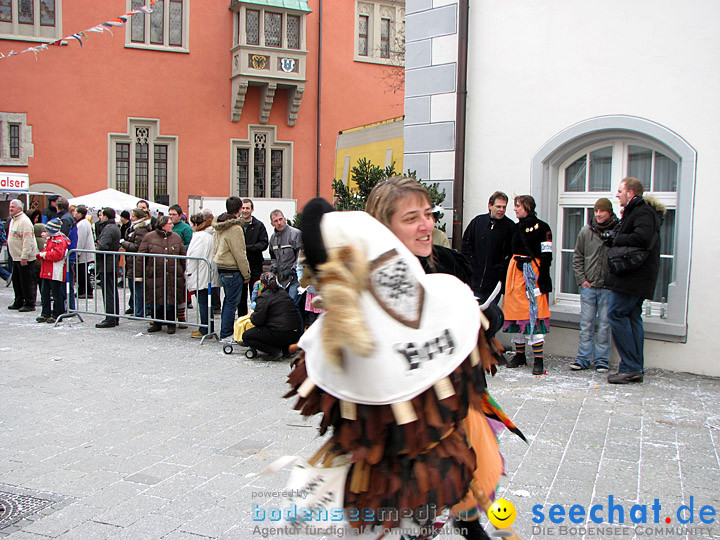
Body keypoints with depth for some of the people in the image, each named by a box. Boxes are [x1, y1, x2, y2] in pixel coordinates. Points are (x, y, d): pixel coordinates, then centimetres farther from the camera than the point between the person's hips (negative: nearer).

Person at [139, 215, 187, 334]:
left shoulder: (176, 237, 10)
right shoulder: (149, 237, 2)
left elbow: (183, 256, 14)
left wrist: (185, 271, 10)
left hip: (173, 276, 1)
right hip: (155, 276, -1)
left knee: (171, 301, 2)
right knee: (157, 301, 5)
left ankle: (171, 324, 15)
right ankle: (157, 323, 21)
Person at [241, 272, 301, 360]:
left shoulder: (263, 297, -9)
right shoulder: (283, 292, 14)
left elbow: (258, 320, -10)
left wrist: (252, 315, 14)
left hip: (281, 335, -8)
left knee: (246, 336, 5)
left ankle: (275, 351, -7)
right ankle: (285, 348, 14)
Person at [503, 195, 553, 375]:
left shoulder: (541, 227, -4)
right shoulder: (516, 227, 17)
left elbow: (546, 255, -7)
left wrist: (543, 279, -15)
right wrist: (507, 278, 16)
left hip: (533, 271, -7)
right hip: (515, 270, 7)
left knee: (535, 313, -10)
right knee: (516, 311, 7)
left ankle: (538, 359, -9)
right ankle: (519, 355, 18)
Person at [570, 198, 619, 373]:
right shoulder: (586, 231, 5)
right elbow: (577, 257, 11)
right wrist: (581, 279, 3)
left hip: (608, 287, -2)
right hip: (588, 286, 2)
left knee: (604, 324, 5)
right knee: (586, 324, 7)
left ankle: (602, 360, 13)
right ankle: (583, 358, 13)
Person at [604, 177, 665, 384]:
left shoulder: (643, 212, -12)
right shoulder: (634, 211, 21)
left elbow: (642, 238, -27)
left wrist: (616, 238, -15)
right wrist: (614, 236, 3)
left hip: (633, 278, -10)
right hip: (638, 278, 10)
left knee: (616, 314, -10)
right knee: (632, 317, 10)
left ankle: (630, 368, -8)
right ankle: (637, 369, 13)